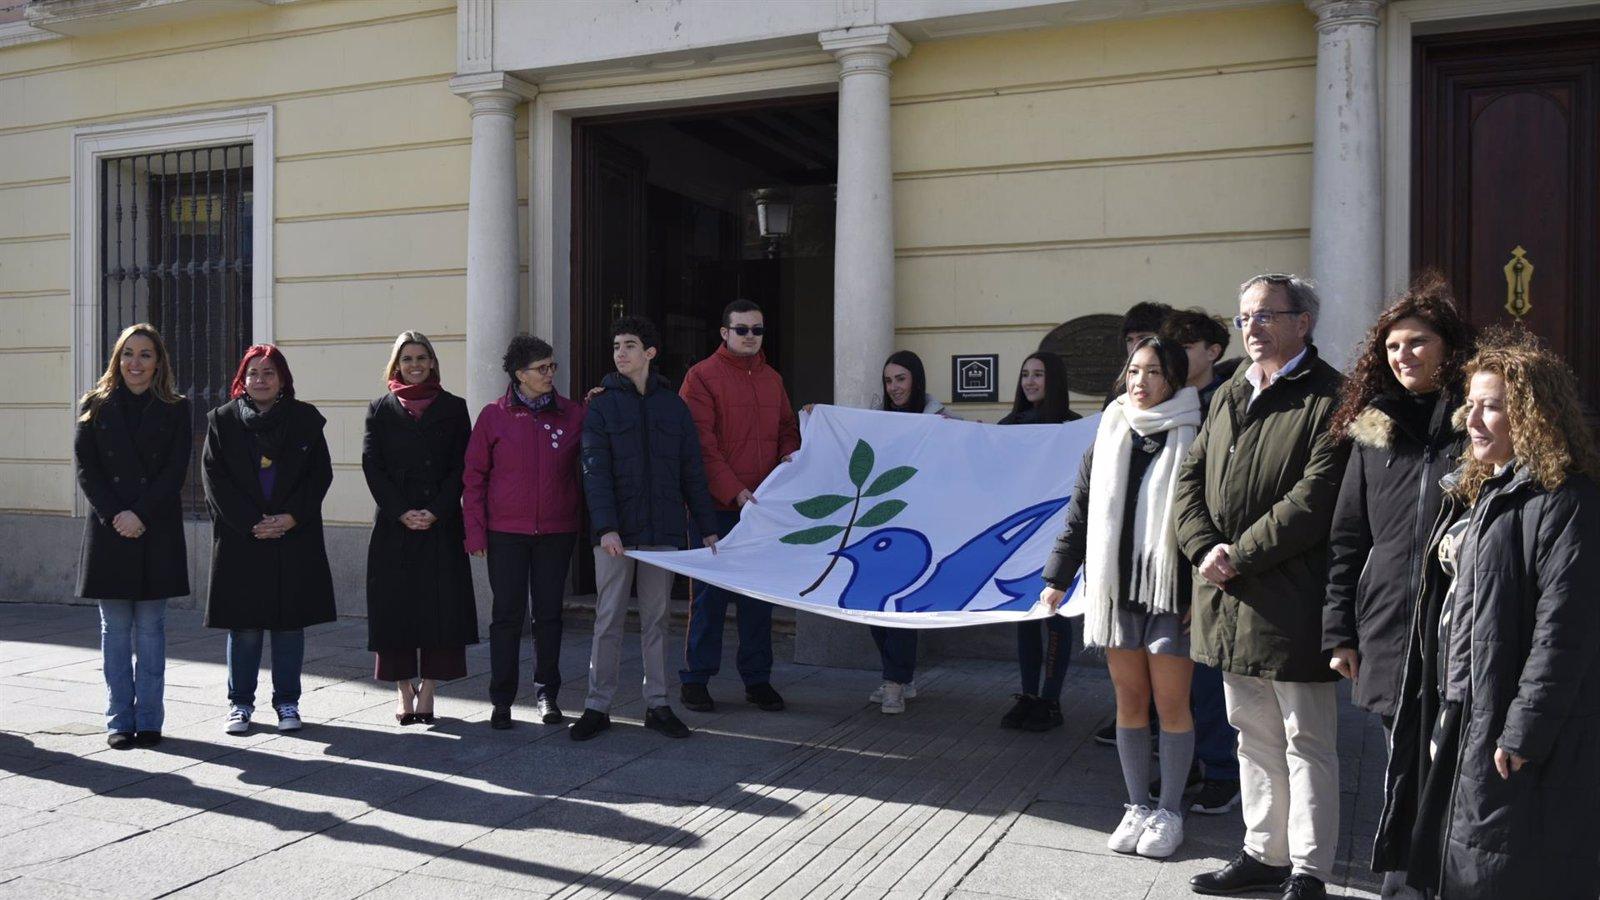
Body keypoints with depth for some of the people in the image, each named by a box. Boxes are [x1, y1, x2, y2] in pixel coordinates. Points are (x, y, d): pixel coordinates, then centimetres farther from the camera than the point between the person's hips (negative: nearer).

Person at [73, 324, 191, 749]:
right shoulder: (95, 407, 7)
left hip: (157, 531, -1)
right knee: (115, 630, 5)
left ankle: (149, 719, 10)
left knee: (150, 628, 4)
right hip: (109, 531, 1)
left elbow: (176, 471, -2)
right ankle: (119, 721, 12)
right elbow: (86, 468, 1)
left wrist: (139, 514, -13)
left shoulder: (175, 410, 5)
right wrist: (113, 516, -11)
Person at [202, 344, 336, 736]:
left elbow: (320, 474, 2)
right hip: (240, 539, 0)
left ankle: (287, 702, 17)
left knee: (290, 622, 5)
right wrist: (251, 524, -10)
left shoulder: (306, 419, 6)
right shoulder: (222, 420, 5)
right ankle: (240, 702, 18)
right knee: (244, 626, 4)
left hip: (295, 538, 1)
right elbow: (215, 479, -1)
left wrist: (291, 517, -10)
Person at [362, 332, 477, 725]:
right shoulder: (381, 409, 10)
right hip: (393, 524, 0)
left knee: (439, 604, -2)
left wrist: (435, 511, -11)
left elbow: (461, 467, 2)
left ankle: (427, 692, 7)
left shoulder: (453, 408, 8)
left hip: (441, 524, 0)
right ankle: (405, 693, 10)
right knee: (395, 606, 0)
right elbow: (372, 466, 1)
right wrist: (402, 512, -10)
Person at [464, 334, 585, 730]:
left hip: (557, 531, 1)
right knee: (507, 615, 3)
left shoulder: (573, 414, 2)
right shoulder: (494, 416, -1)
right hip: (506, 533, -1)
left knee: (549, 613, 9)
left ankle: (546, 693, 22)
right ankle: (502, 700, 12)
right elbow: (474, 476, 1)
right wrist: (475, 530, -3)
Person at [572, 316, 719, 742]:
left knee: (656, 620, 9)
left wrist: (707, 526, 5)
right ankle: (598, 706, 11)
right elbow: (595, 471, -7)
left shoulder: (673, 404, 9)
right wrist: (606, 527, -19)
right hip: (616, 532, -2)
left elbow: (692, 471, 10)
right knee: (608, 620, 2)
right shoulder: (602, 405, 2)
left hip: (663, 529, 2)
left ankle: (657, 705, 16)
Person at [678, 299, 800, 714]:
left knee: (760, 594, 10)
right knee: (710, 594, 1)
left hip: (763, 506, 5)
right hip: (716, 507, -5)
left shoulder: (772, 379, 14)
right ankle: (695, 679, 13)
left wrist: (788, 464, -1)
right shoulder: (702, 377, -4)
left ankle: (757, 679, 21)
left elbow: (788, 431, 21)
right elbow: (700, 444, -11)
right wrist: (734, 491, -18)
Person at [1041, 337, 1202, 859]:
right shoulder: (1108, 440, 8)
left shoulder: (1194, 441, -5)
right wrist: (1058, 577, 10)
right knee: (1129, 701, 10)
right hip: (1115, 589, 4)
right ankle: (1136, 807, 22)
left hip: (1172, 592, -4)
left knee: (1171, 703, 3)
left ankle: (1169, 812, 18)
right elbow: (1079, 516, 12)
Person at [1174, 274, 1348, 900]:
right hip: (1230, 599, 8)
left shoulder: (1328, 399, -9)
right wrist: (1205, 548, -5)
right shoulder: (1229, 396, 15)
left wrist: (1239, 556, -16)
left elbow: (1314, 498, -18)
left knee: (1306, 741, 4)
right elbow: (1191, 478, 12)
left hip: (1289, 601, -7)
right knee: (1253, 734, 17)